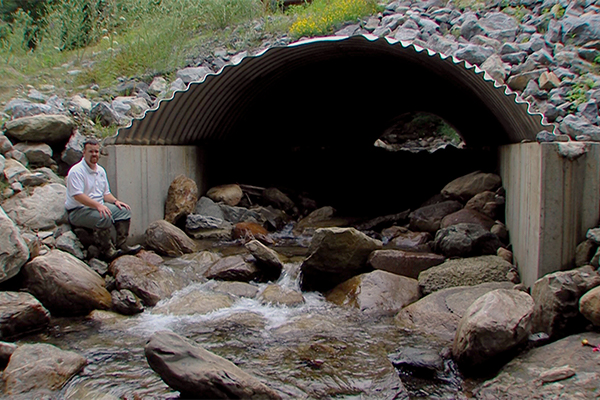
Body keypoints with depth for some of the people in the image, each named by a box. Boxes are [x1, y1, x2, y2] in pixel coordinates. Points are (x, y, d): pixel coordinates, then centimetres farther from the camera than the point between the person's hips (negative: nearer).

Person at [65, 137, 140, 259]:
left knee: (124, 211, -6)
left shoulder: (100, 170, 14)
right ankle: (108, 251, -21)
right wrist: (98, 205, -32)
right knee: (104, 217, -34)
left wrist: (116, 201, 1)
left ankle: (121, 245, -5)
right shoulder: (76, 171, -14)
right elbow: (78, 195, -25)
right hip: (78, 211, -9)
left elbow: (106, 193, 21)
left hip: (99, 206, 9)